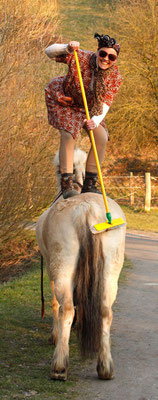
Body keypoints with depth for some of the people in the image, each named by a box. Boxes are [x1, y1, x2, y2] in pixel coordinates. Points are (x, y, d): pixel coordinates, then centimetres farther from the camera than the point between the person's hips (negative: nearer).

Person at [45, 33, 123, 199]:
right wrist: (67, 48, -47)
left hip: (88, 107, 4)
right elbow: (49, 52, -26)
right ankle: (66, 184, -18)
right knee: (68, 135, -23)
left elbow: (105, 104, -29)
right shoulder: (81, 57, -30)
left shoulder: (115, 77, -22)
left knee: (102, 138, -11)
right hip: (63, 99, -4)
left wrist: (96, 121, -49)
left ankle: (89, 185, 1)